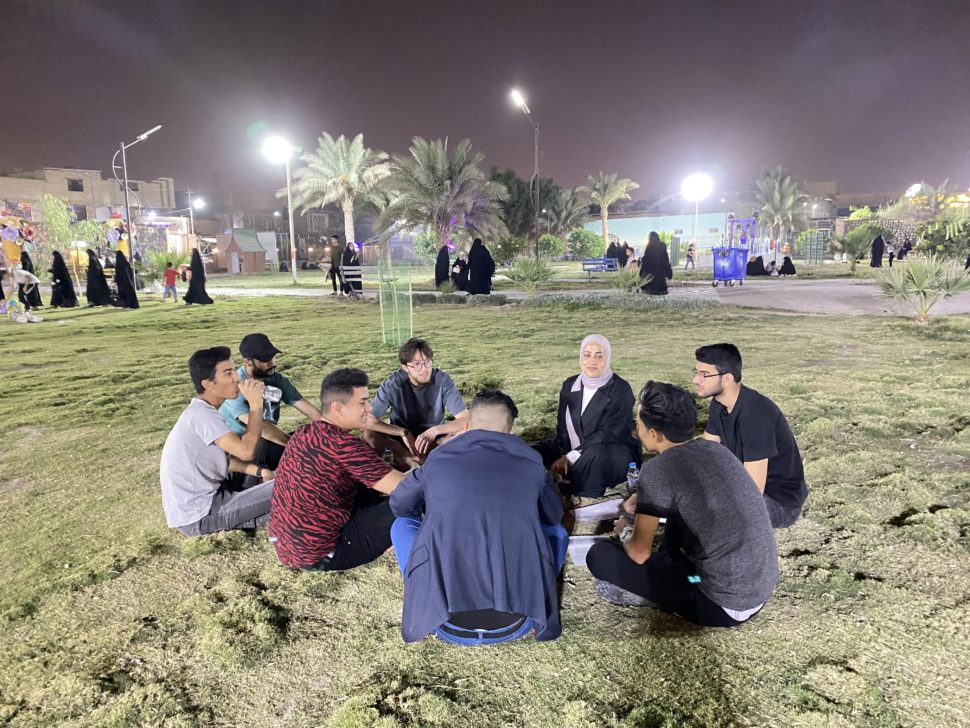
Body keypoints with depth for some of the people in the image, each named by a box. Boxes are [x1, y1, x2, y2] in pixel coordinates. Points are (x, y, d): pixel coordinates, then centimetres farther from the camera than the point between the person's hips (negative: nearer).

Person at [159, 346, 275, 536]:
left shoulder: (200, 411, 9)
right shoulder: (203, 414, -23)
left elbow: (224, 459, 14)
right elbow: (246, 451, -32)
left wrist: (259, 470, 0)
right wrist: (256, 405, -22)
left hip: (200, 497, 10)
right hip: (198, 516, -10)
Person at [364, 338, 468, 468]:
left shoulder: (442, 380, -19)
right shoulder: (392, 384, -20)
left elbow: (465, 419, -19)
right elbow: (369, 420, -20)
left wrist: (435, 430, -33)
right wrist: (403, 433, -28)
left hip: (435, 440, 0)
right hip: (402, 439, 0)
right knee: (367, 435, -26)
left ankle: (407, 458, -25)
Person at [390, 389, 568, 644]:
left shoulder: (438, 459, 8)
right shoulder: (531, 462, 8)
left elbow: (398, 505, 28)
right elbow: (554, 515, 28)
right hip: (515, 623, 1)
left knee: (403, 524, 24)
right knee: (557, 531, 26)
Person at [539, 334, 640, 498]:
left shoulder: (621, 390, -10)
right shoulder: (570, 385, 6)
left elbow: (608, 434, -18)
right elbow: (562, 427, 4)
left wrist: (571, 458, -26)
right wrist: (563, 456, -16)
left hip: (612, 454, -4)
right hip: (570, 453, 5)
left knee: (596, 457, -38)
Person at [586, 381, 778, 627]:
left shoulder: (658, 469, -18)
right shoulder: (714, 449, 3)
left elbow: (639, 554, -10)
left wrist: (625, 531, 11)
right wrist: (646, 501, 23)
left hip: (726, 605, -8)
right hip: (764, 586, 8)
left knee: (599, 555, -6)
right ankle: (667, 570, 22)